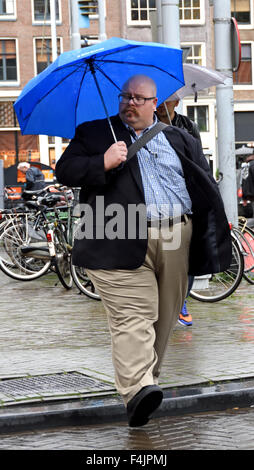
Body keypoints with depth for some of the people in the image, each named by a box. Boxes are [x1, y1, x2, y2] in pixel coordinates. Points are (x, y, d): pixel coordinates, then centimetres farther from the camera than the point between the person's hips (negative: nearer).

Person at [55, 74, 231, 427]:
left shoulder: (181, 140, 21)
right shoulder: (94, 133, 14)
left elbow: (207, 187, 21)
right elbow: (65, 171, 4)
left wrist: (215, 236, 9)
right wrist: (103, 163, -13)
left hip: (176, 240, 4)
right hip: (122, 242, -4)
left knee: (164, 316, 5)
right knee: (133, 315, -16)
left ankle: (147, 381, 18)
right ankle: (137, 389, -28)